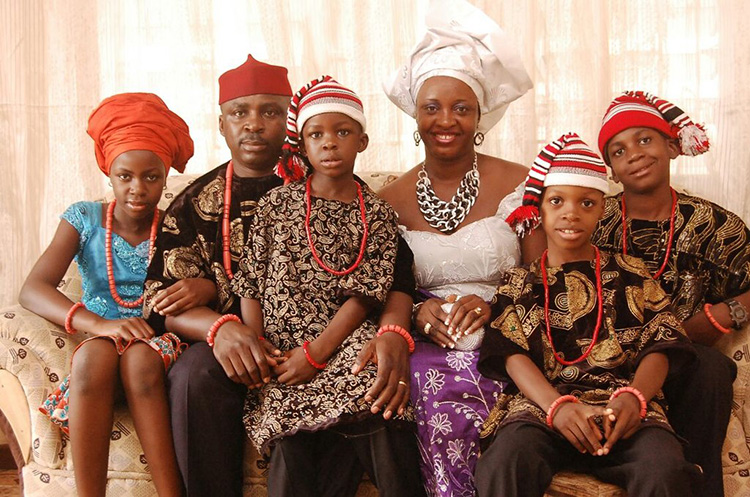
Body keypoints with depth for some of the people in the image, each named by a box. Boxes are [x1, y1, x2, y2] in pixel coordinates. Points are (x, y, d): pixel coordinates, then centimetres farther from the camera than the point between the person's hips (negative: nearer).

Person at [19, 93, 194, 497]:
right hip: (100, 347, 1)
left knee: (139, 356, -36)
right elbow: (32, 290, -9)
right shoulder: (84, 219, 5)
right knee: (95, 352, -36)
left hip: (159, 346, 0)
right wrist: (99, 324, -27)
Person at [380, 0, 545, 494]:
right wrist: (417, 312, -9)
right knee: (442, 405, -32)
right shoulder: (392, 200, 10)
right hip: (427, 346, 2)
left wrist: (494, 304, -15)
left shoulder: (518, 185, 3)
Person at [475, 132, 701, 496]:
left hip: (621, 408, 1)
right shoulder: (518, 282, 18)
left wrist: (634, 397, -14)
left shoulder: (630, 274, 20)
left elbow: (661, 345, 9)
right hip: (541, 402, 0)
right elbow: (510, 353, 3)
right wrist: (557, 405, -18)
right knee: (506, 464, -35)